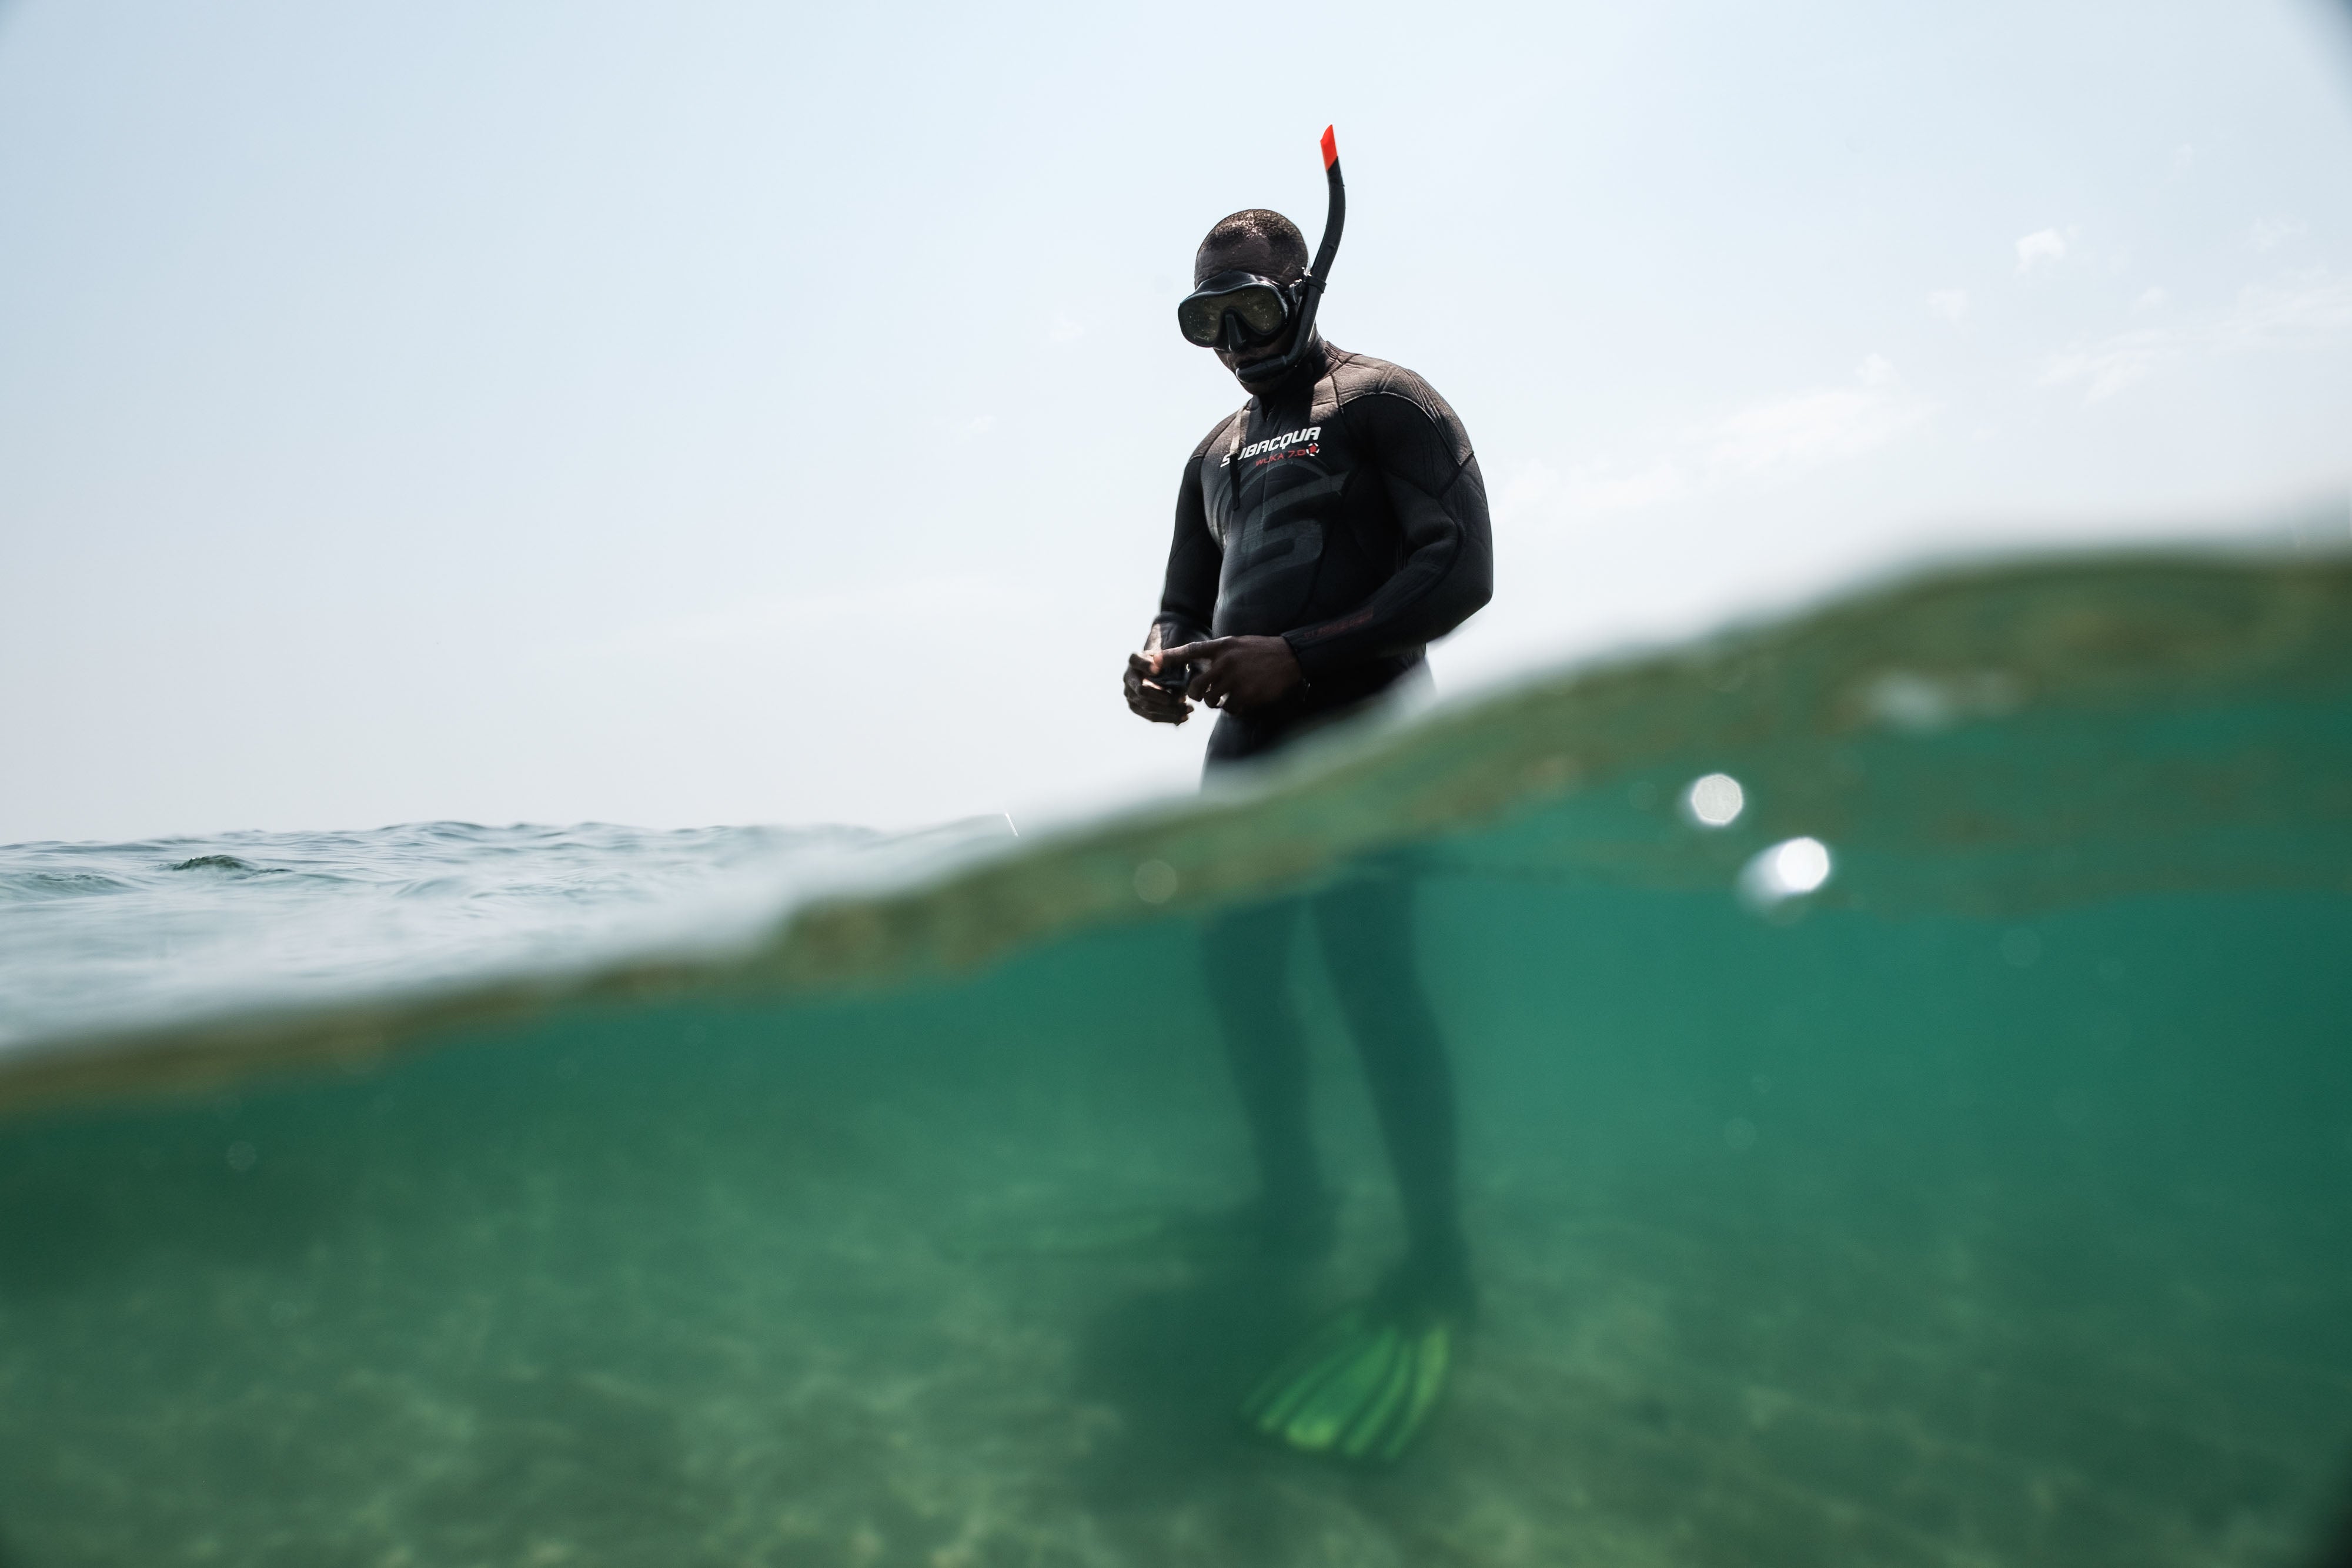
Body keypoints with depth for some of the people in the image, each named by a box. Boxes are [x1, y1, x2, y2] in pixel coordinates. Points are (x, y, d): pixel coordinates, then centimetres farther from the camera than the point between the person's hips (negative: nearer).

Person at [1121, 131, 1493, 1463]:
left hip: (1357, 729, -7)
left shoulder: (1384, 403, 2)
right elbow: (1187, 597, 27)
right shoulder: (1217, 453, 24)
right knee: (1236, 962, 6)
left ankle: (1439, 1258, -4)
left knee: (1368, 967, -15)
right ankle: (1295, 1204, 25)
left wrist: (1298, 655, -19)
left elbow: (1459, 570, -10)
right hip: (1245, 741, 8)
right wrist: (1163, 661, 1)